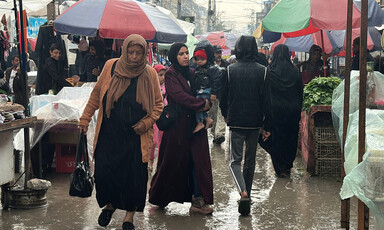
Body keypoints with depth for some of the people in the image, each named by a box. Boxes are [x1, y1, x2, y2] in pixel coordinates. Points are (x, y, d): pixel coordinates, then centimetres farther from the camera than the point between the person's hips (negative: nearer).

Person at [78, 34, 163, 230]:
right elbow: (96, 94, 10)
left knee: (134, 175, 1)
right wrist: (85, 119, 9)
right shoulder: (111, 66, 0)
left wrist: (147, 122, -8)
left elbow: (158, 104, 7)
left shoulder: (150, 74, -1)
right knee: (104, 172, -2)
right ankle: (109, 204, 29)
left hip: (136, 136, 0)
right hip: (109, 133, 1)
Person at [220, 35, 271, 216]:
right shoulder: (262, 71, -4)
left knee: (235, 160, 3)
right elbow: (266, 100, -5)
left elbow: (224, 97, -1)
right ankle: (247, 194, 26)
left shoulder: (230, 70, -7)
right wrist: (266, 126, 2)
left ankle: (243, 193, -20)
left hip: (236, 121, -2)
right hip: (255, 122, 2)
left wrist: (226, 115, 19)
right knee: (250, 160, 17)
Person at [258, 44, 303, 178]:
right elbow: (300, 92, 2)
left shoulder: (269, 71, -9)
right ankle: (288, 166, 22)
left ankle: (280, 168, 8)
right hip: (292, 110, 2)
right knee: (290, 137, 13)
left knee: (276, 138, 7)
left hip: (275, 109, -2)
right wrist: (298, 109, 12)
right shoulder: (295, 71, -3)